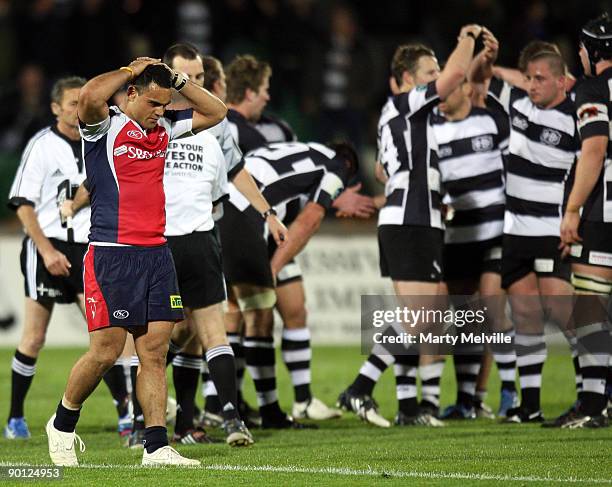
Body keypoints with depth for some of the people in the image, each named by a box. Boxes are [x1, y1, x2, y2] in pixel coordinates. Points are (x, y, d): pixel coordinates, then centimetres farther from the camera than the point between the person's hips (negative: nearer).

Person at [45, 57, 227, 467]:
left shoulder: (163, 127, 15)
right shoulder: (106, 126, -5)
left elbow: (215, 112, 24)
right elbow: (90, 97, -28)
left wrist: (178, 80, 11)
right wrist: (131, 69, -12)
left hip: (156, 255, 6)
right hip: (111, 254, -6)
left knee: (155, 353, 2)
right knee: (106, 352, -6)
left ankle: (156, 447, 1)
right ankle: (62, 426, 16)